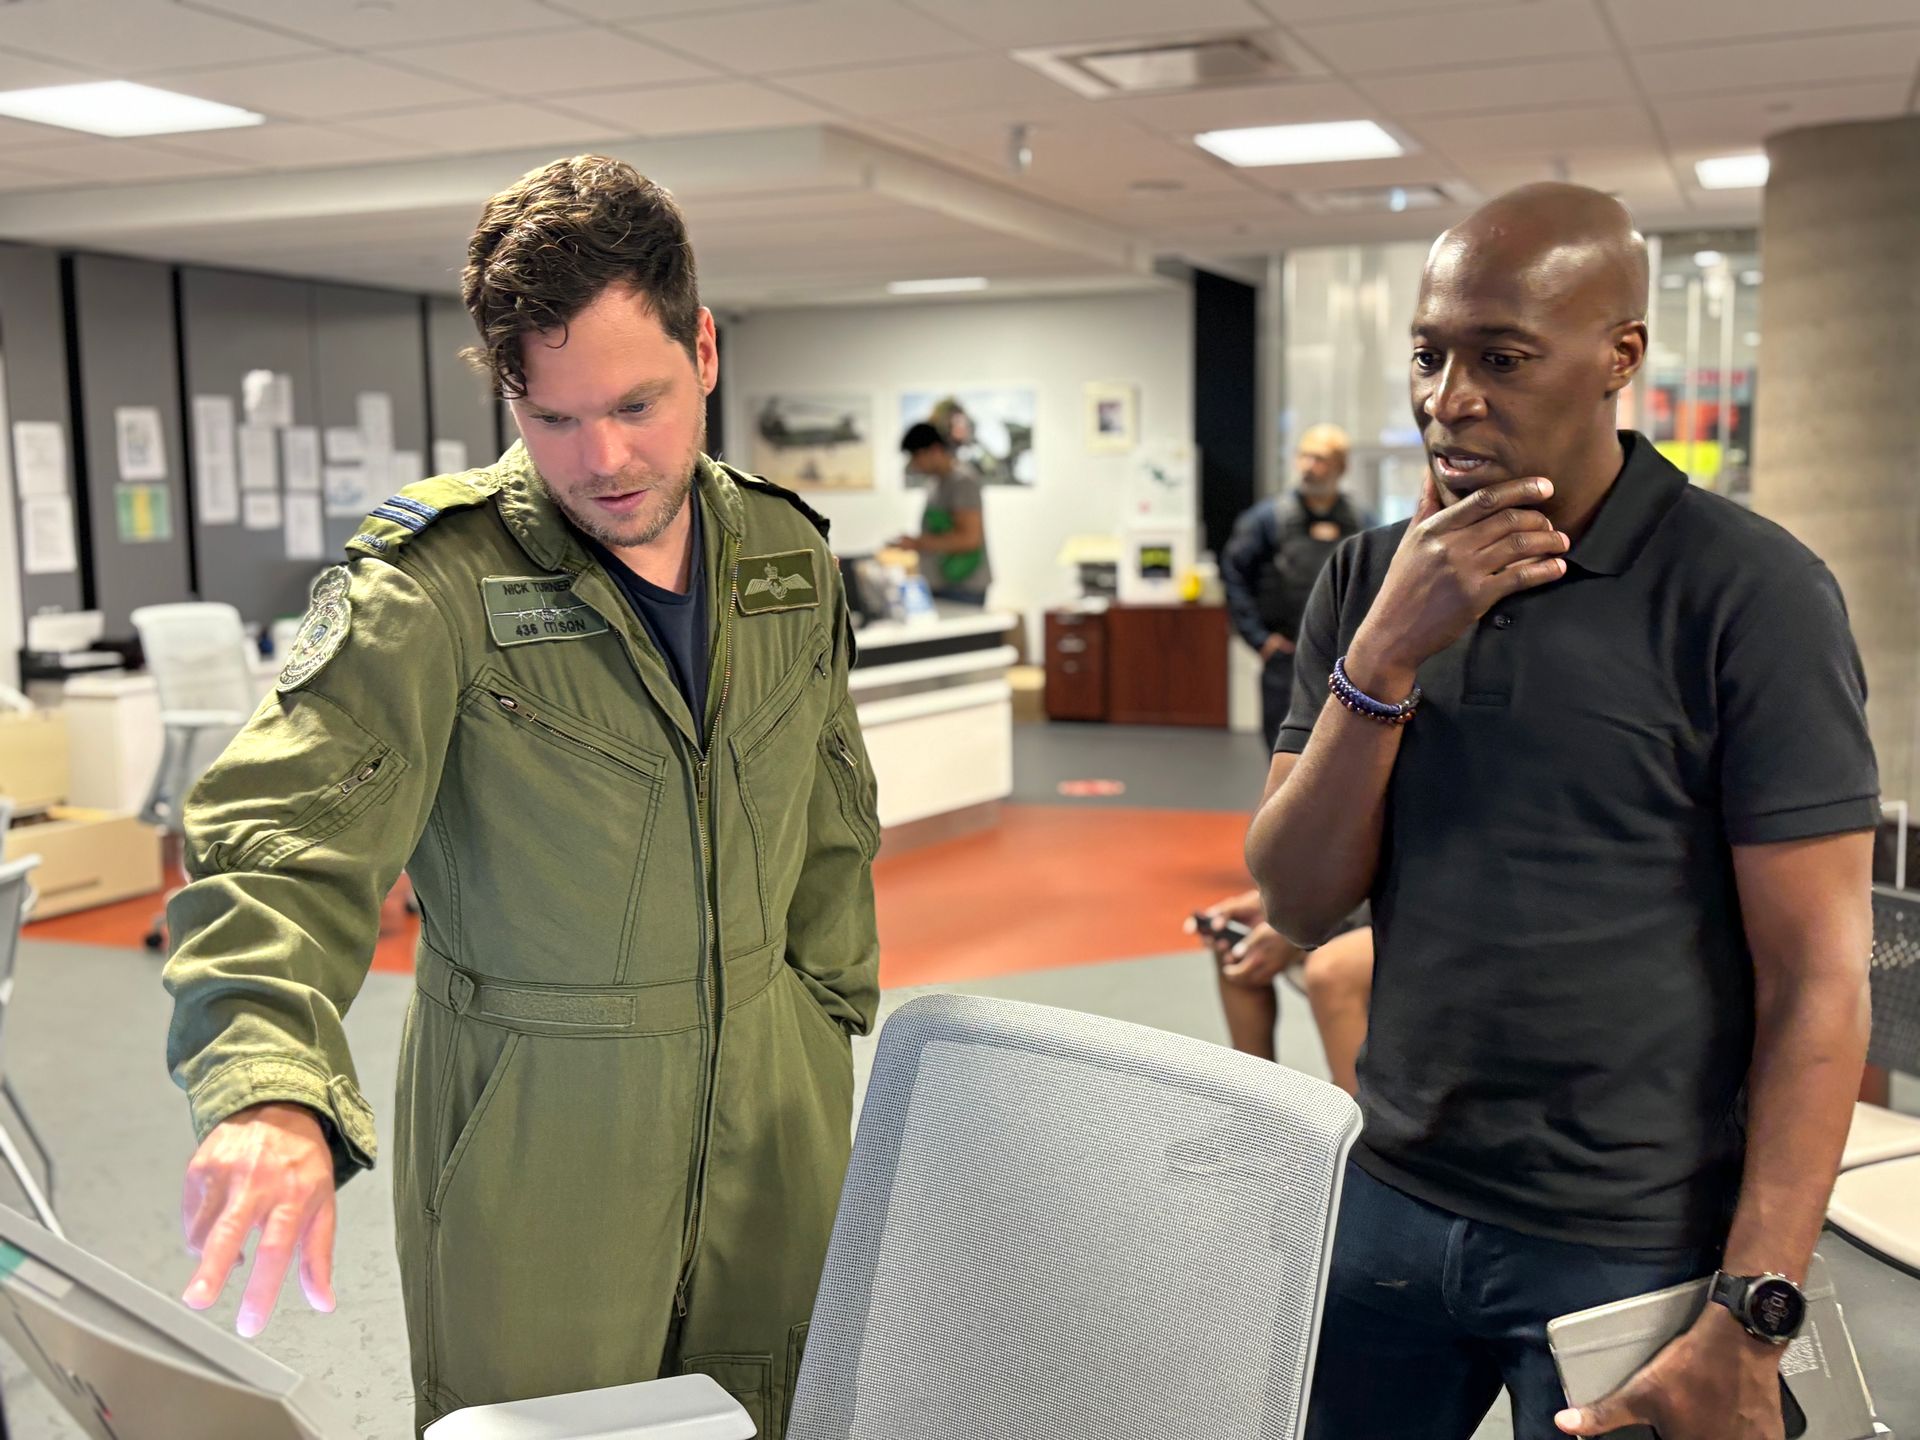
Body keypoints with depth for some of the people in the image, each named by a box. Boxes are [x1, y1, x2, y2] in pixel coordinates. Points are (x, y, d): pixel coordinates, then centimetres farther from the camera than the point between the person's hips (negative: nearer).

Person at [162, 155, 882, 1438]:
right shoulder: (436, 583, -14)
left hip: (770, 1123, 5)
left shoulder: (789, 562, 2)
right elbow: (284, 837, -25)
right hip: (533, 1139, -4)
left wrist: (824, 1016, 12)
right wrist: (271, 1089, -41)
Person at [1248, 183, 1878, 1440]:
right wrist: (1386, 653, -17)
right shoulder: (1369, 581, 1)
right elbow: (1299, 904, -3)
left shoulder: (1750, 596, -13)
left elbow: (1816, 981, -13)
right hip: (1391, 1202, 4)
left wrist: (1750, 1324, -16)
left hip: (1633, 1245, -4)